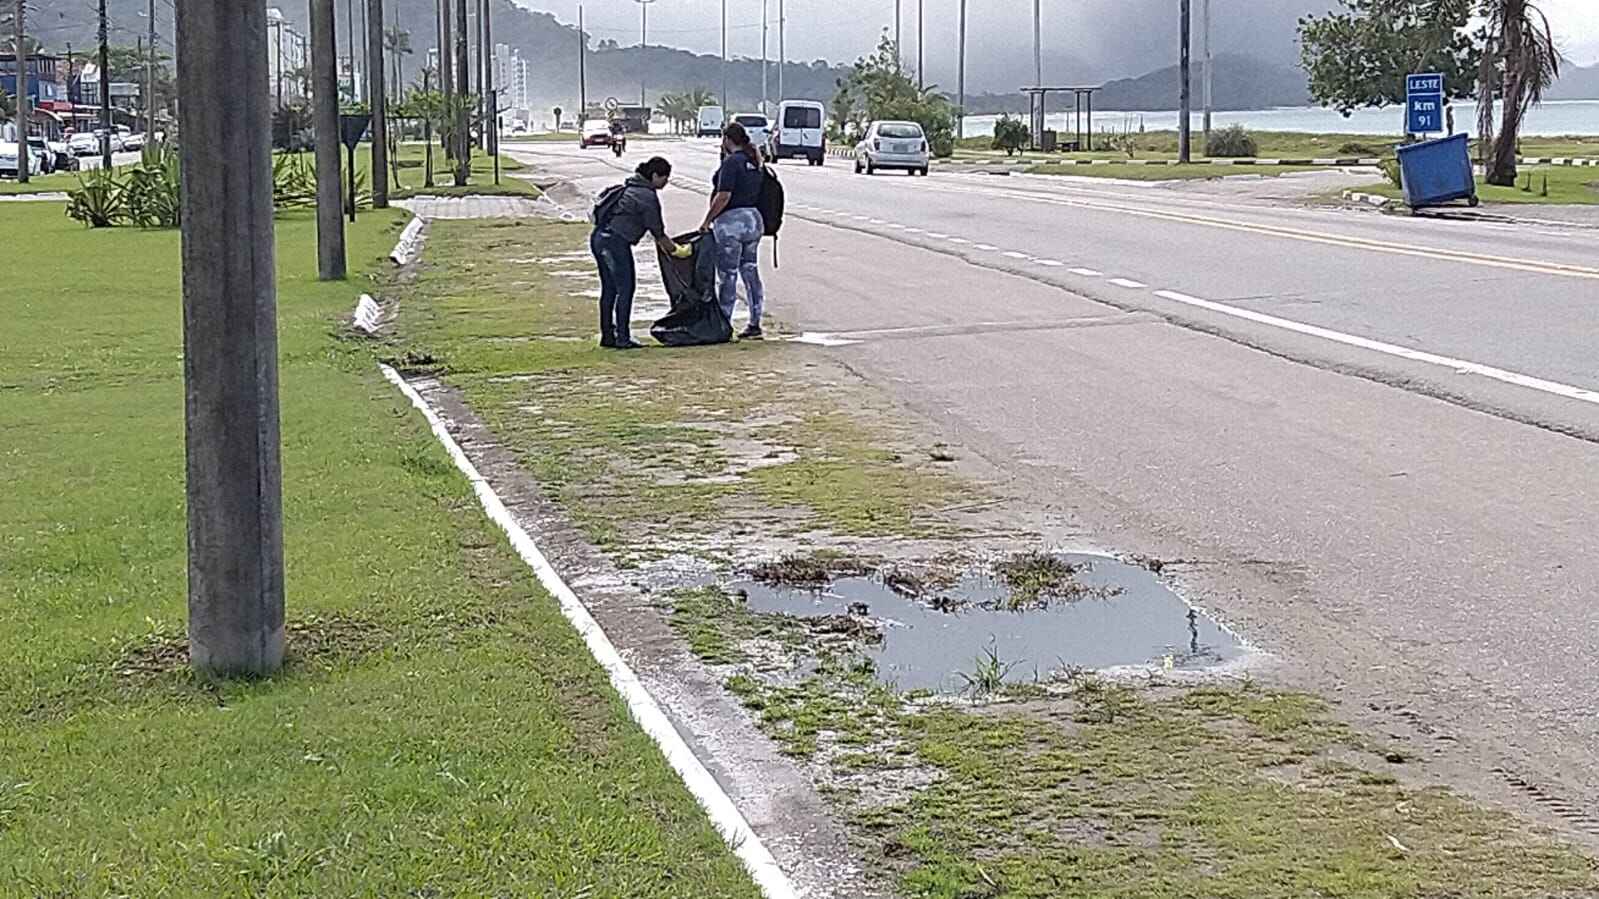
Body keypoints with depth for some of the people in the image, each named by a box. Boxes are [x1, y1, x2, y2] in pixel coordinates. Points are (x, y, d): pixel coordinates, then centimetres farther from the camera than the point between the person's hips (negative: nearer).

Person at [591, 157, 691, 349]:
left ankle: (607, 336, 19)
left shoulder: (631, 187, 18)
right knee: (625, 288, -3)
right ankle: (622, 338, -3)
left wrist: (665, 243, 30)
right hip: (615, 241, -10)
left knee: (609, 288, 14)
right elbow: (658, 232, -7)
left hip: (598, 237, 10)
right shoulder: (647, 197, -11)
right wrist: (677, 250, 4)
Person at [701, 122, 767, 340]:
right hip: (754, 218, 8)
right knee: (750, 271, 11)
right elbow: (756, 192, 12)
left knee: (727, 275, -1)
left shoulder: (731, 162, -14)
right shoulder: (754, 161, 11)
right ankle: (755, 324, 12)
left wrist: (707, 221, -12)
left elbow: (723, 196, -19)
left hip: (731, 220, -8)